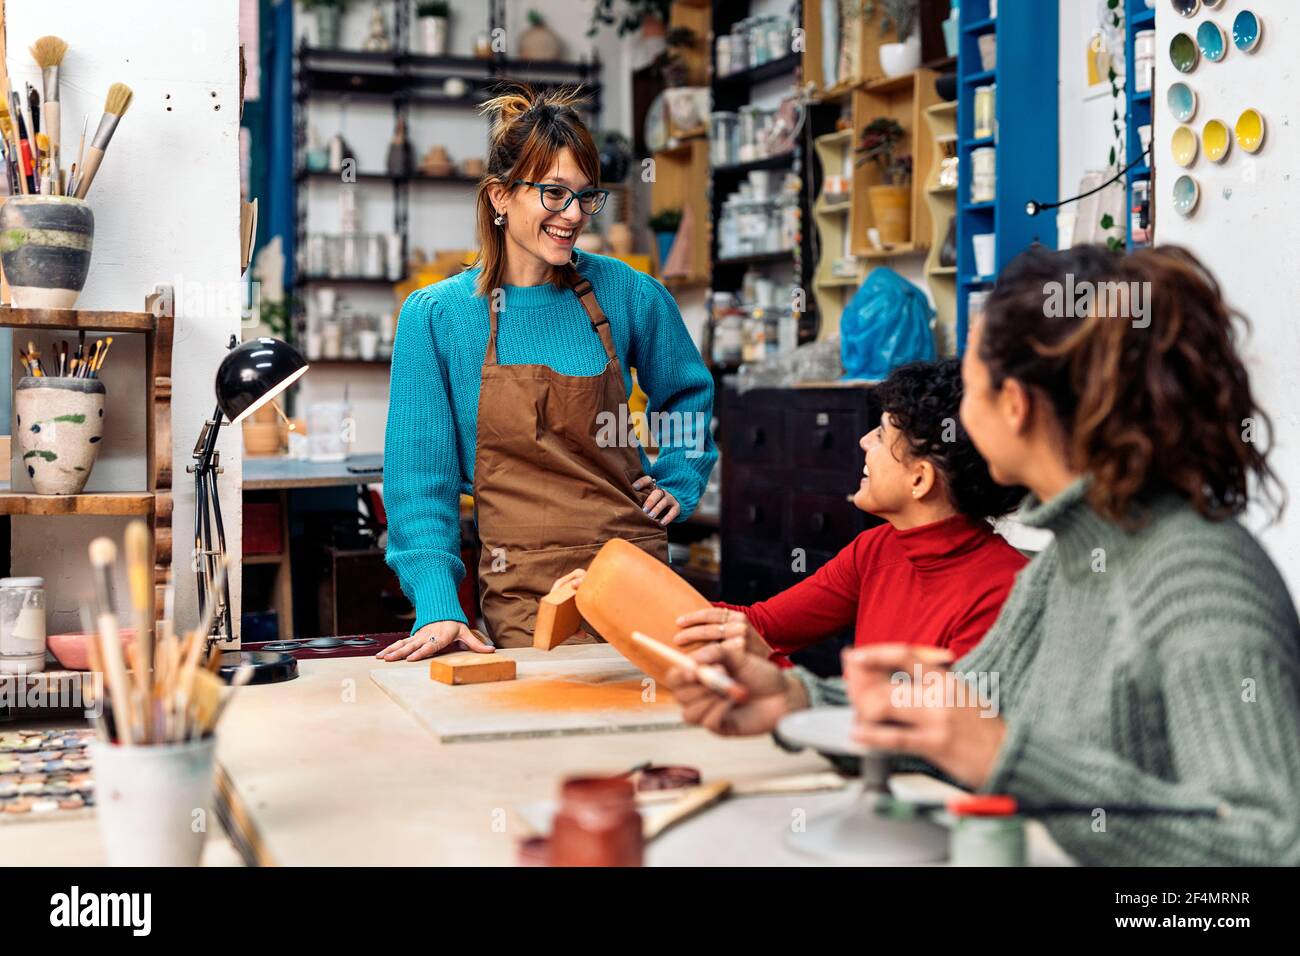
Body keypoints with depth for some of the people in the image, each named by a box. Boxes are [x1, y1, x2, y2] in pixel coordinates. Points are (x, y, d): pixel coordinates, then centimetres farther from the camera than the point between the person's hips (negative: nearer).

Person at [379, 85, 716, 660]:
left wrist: (677, 482, 10)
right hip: (523, 601, -2)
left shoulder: (627, 293, 2)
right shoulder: (436, 315, -5)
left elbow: (689, 392, 23)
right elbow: (421, 480, -5)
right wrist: (438, 607, -15)